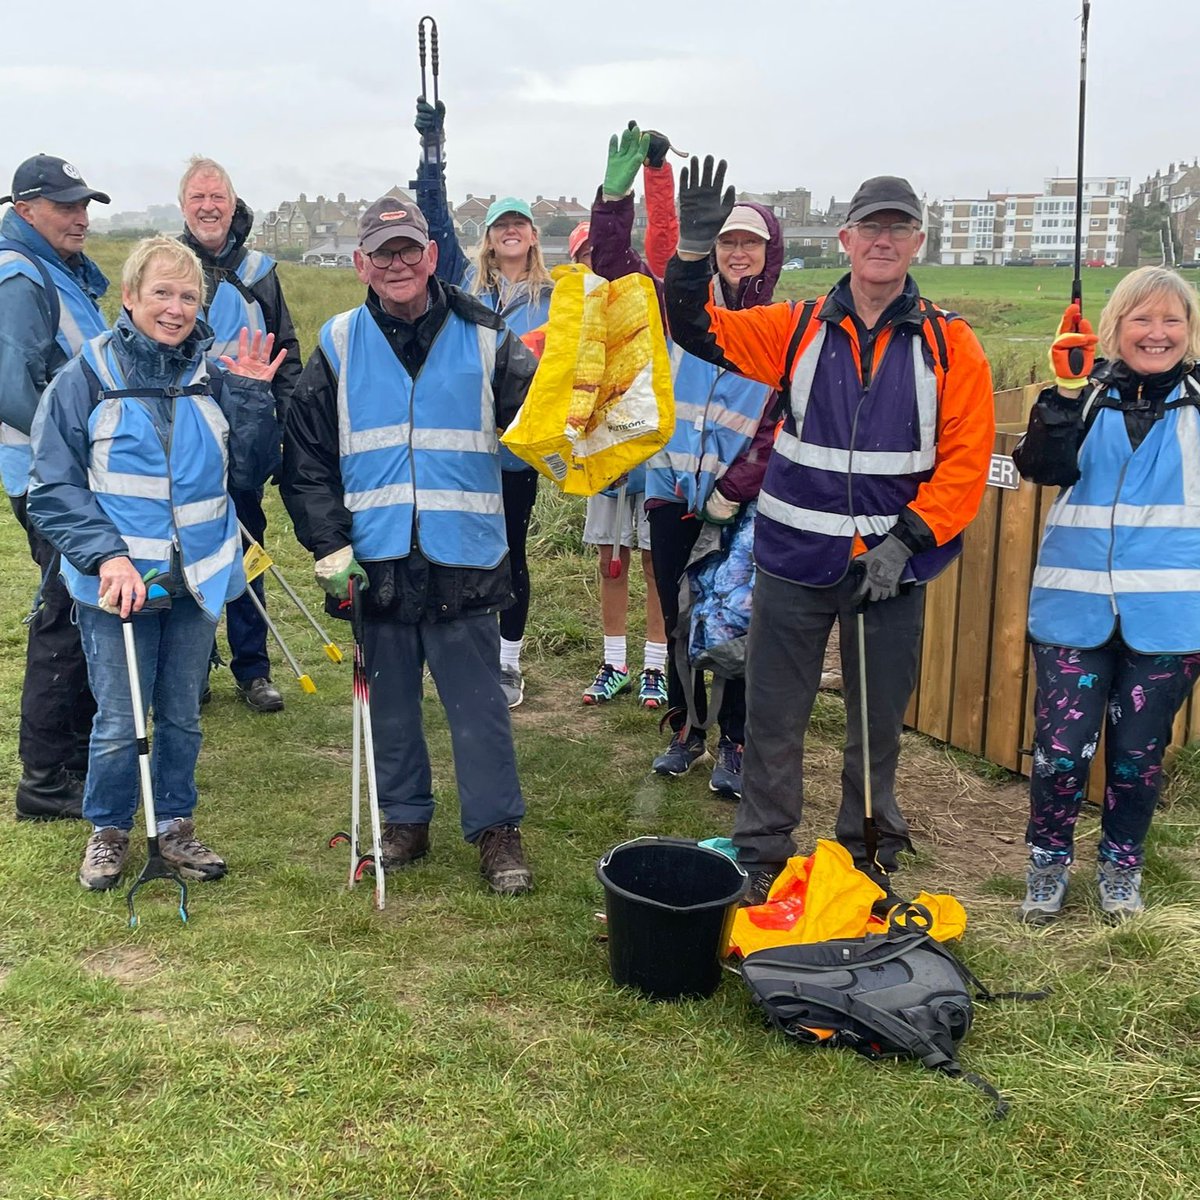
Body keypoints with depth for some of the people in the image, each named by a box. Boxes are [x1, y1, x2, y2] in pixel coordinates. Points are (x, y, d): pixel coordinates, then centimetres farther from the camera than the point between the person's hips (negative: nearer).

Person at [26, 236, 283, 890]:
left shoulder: (216, 375, 1)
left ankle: (175, 824, 33)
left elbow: (249, 473, 1)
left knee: (182, 713, 15)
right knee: (118, 721, 6)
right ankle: (108, 831, 28)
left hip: (197, 578, 3)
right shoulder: (86, 376, -7)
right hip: (117, 581, -3)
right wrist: (106, 555, -19)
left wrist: (251, 398, -11)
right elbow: (52, 488, -7)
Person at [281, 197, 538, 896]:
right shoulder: (340, 347, 5)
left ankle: (498, 830, 17)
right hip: (376, 564, 2)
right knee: (391, 702, 13)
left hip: (465, 563, -2)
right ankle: (405, 821, 29)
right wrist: (329, 546, -5)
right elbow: (306, 459, 5)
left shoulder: (485, 340, 2)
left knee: (478, 704, 3)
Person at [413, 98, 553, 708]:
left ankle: (509, 662, 19)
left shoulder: (551, 297, 5)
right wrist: (433, 151, -7)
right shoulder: (466, 281, 8)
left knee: (510, 553, 6)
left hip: (515, 445, -1)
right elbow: (436, 220, 2)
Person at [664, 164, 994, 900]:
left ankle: (867, 856, 33)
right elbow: (700, 331, -4)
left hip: (893, 567, 0)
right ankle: (762, 857, 25)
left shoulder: (950, 344, -2)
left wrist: (906, 540, -14)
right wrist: (694, 252, -20)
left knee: (879, 720, 13)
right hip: (795, 561, 1)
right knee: (773, 717, 8)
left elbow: (966, 461, -5)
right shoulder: (799, 328, 1)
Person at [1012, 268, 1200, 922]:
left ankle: (1121, 863, 33)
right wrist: (1068, 390, -23)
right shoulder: (1089, 394, 2)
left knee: (1139, 748, 11)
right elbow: (1043, 467, -13)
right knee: (1061, 746, -1)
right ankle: (1048, 858, 23)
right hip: (1077, 606, 0)